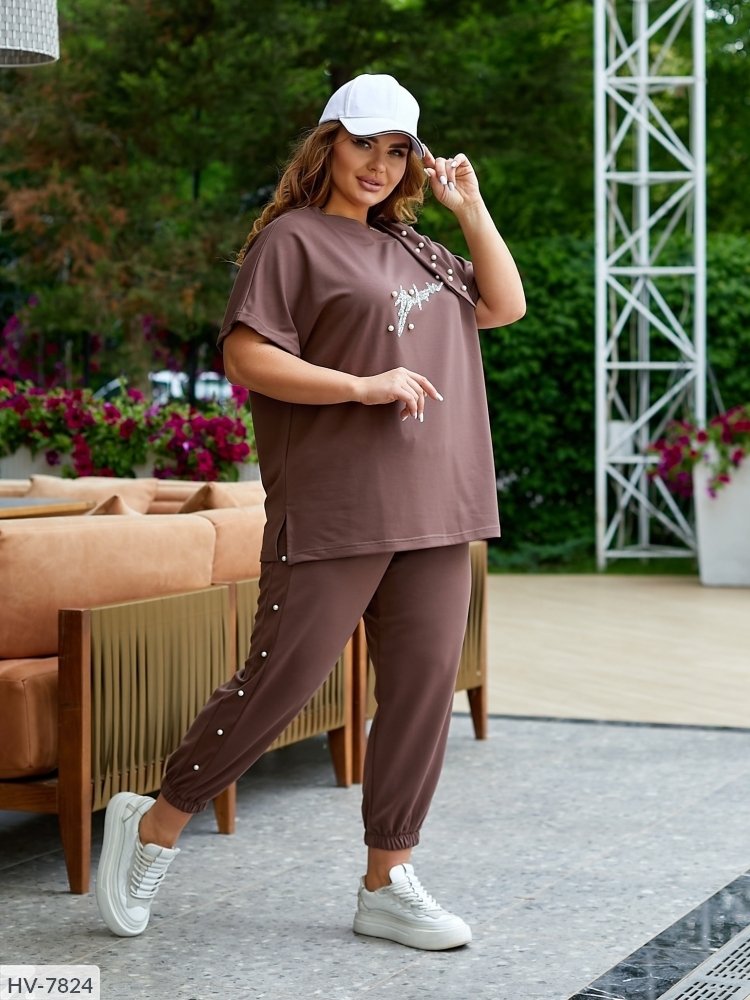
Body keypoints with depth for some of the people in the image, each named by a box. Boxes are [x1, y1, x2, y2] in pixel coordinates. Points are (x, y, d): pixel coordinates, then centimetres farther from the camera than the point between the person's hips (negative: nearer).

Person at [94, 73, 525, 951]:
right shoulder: (294, 238, -2)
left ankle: (388, 884, 12)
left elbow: (504, 305, 24)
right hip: (334, 511, -7)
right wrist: (363, 387, -17)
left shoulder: (411, 249, 21)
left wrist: (471, 208, 13)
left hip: (432, 514, 7)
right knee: (280, 680, -6)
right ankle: (153, 826, 12)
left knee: (422, 690, 4)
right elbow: (246, 357, -11)